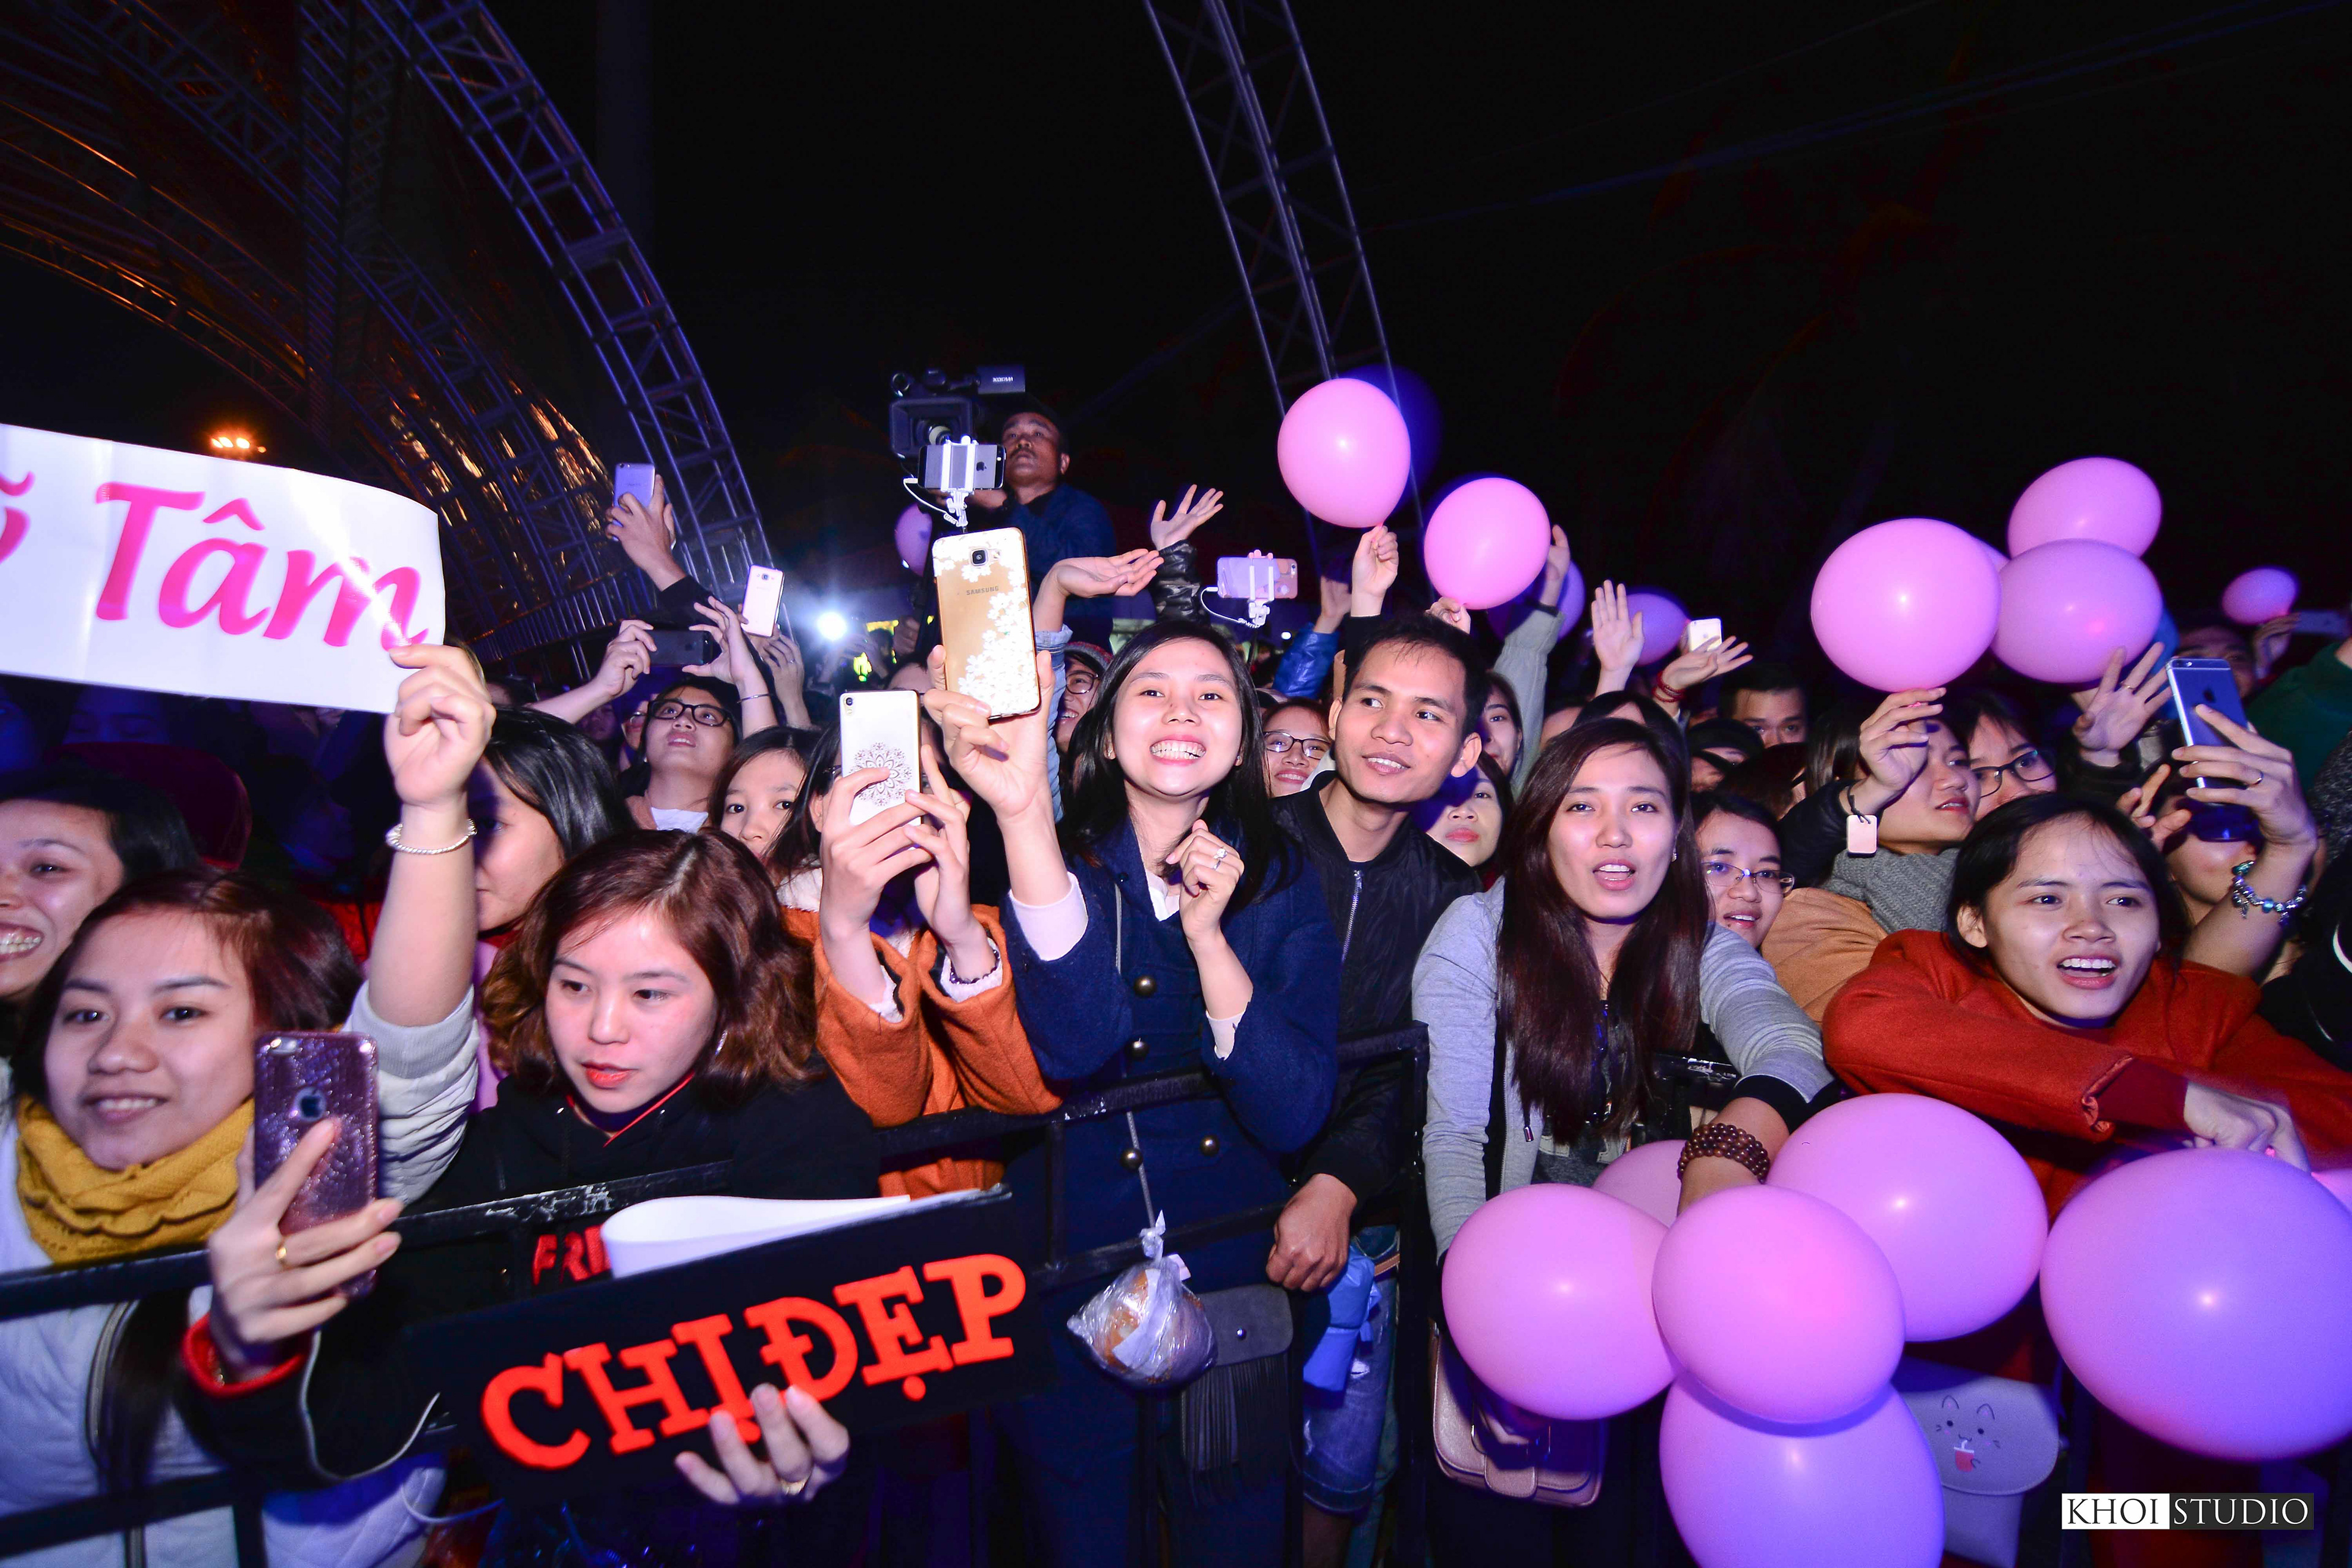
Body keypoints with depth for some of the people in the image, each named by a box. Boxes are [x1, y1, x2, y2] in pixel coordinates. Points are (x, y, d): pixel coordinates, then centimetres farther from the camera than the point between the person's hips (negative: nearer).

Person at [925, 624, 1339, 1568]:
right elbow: (1074, 1047, -32)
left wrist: (1206, 935, -23)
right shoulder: (1054, 859, -10)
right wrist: (1022, 808, -41)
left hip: (1230, 1278, 1)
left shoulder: (1279, 880, -5)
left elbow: (1295, 1118, -14)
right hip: (1067, 1277, -1)